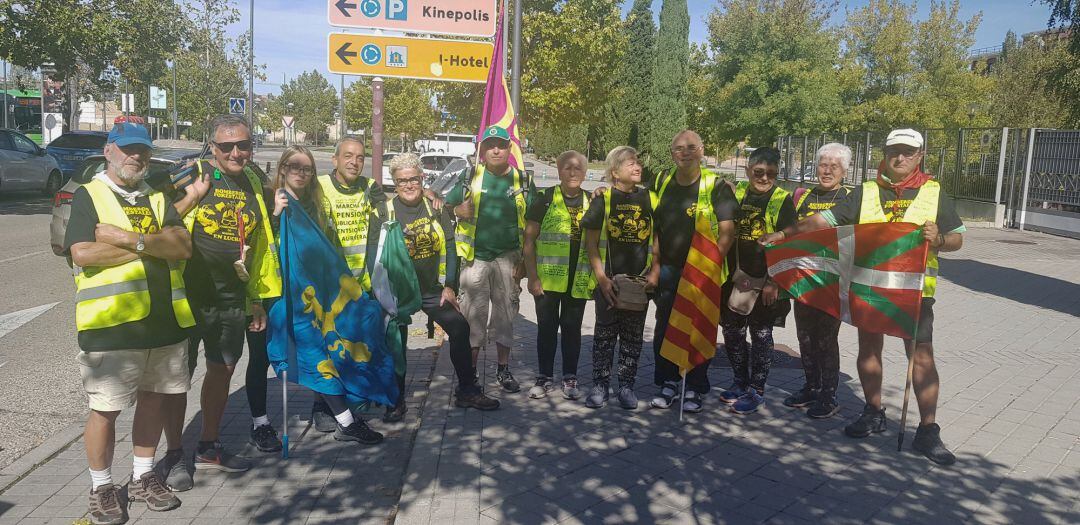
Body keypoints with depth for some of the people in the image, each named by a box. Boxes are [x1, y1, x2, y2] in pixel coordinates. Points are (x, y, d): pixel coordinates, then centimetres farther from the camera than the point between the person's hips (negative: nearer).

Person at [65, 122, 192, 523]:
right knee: (105, 410, 5)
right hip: (111, 324, -5)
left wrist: (129, 239, -16)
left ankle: (143, 478, 30)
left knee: (154, 400, 14)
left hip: (164, 321, 5)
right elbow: (83, 254, -16)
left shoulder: (157, 199, 14)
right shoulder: (88, 196, 0)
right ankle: (101, 489, 22)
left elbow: (183, 246, -3)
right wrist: (153, 246, -10)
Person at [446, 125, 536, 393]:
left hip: (508, 259, 1)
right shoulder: (468, 177, 3)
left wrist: (525, 261, -1)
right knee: (473, 317, 4)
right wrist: (458, 210, -12)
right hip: (475, 258, -1)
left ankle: (503, 369, 21)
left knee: (505, 315, 9)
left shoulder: (523, 182, 5)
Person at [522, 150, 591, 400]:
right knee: (547, 327, 7)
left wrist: (597, 274, 6)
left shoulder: (591, 202, 7)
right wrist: (532, 276, -8)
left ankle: (570, 378, 22)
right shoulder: (545, 199, -2)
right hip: (547, 278, -2)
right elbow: (529, 240, -3)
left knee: (572, 327, 10)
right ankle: (545, 377, 19)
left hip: (578, 280, 2)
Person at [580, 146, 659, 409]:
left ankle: (626, 386, 20)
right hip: (609, 280, -2)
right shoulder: (603, 199, -1)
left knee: (633, 336, 9)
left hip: (639, 281, 2)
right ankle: (600, 385, 16)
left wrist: (655, 273, 0)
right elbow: (591, 242, -2)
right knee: (605, 334, 5)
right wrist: (601, 278, -9)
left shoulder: (650, 199, 7)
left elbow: (658, 240, 11)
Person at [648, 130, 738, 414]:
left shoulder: (716, 186, -9)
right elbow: (654, 224, 17)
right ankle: (668, 383, 24)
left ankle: (695, 388, 18)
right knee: (664, 329, 10)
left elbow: (727, 231, -10)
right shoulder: (662, 182, 5)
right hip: (668, 270, 4)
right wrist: (656, 262, 8)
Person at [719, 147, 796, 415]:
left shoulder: (783, 201, -6)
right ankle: (740, 382, 30)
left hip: (765, 282, -5)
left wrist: (773, 282, -14)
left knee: (761, 335, 5)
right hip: (734, 279, 5)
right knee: (732, 331, 12)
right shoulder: (736, 193, 6)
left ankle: (756, 390, 17)